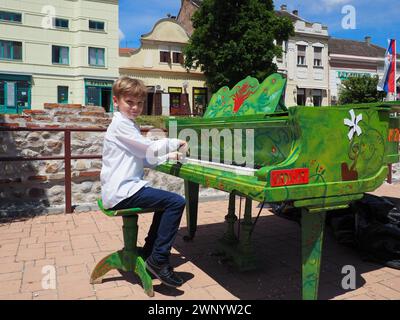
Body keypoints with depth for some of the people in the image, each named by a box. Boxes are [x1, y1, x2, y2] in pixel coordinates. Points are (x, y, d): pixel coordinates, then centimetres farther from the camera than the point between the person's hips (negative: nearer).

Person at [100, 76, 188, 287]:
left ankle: (148, 253, 26)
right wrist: (176, 142, 1)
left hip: (122, 189, 11)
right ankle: (158, 260, -9)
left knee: (167, 202, 23)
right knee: (177, 202, -18)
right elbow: (150, 149, -14)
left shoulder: (128, 124, 23)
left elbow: (143, 159, 20)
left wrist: (168, 156, 11)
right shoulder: (120, 123, -10)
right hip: (122, 192, -11)